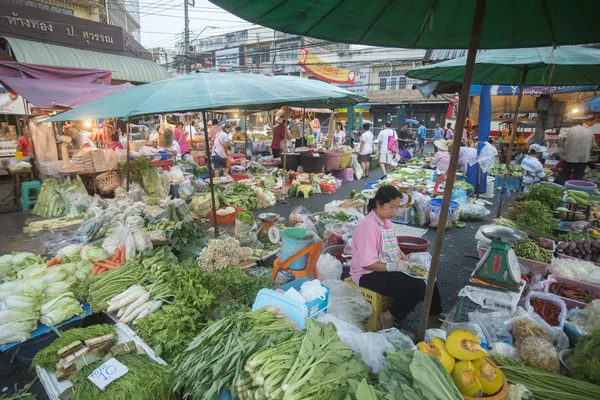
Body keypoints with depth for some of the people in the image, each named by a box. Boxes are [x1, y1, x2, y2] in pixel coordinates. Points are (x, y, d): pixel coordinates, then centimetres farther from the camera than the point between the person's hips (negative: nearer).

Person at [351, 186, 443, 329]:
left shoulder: (386, 221, 7)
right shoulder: (368, 226, -23)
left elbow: (394, 248, 16)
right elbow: (366, 263, -25)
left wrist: (407, 259, -1)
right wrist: (393, 266, -32)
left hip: (389, 268, 9)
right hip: (369, 275, -9)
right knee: (418, 287, -21)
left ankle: (434, 315, 26)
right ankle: (389, 318, -2)